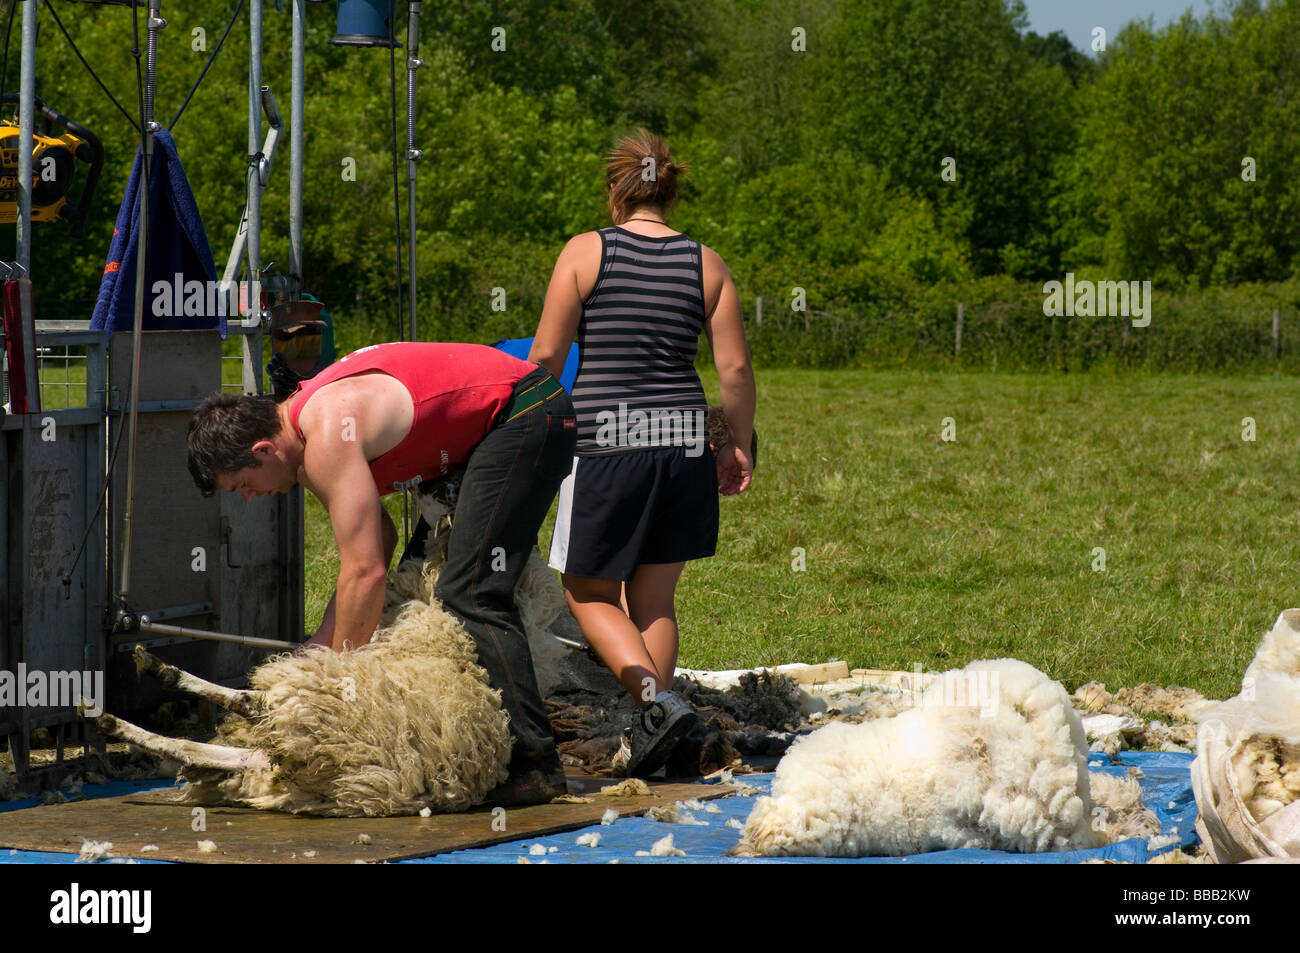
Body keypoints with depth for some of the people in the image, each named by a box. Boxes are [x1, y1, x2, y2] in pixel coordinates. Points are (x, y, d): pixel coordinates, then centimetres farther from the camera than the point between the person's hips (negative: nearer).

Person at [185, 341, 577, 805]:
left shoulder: (327, 440, -22)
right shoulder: (307, 418, 9)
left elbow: (365, 572, -24)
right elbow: (377, 539, 15)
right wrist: (322, 642, 9)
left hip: (525, 415, -11)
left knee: (469, 596, -15)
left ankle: (535, 764, -16)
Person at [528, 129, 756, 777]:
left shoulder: (585, 253, -3)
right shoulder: (706, 265, 5)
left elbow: (546, 355, -3)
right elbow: (735, 368, 3)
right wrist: (739, 445, 16)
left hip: (605, 439, -3)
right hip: (682, 440, 4)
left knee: (589, 594, 10)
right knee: (654, 597, 15)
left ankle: (656, 699, -11)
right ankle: (650, 740, 13)